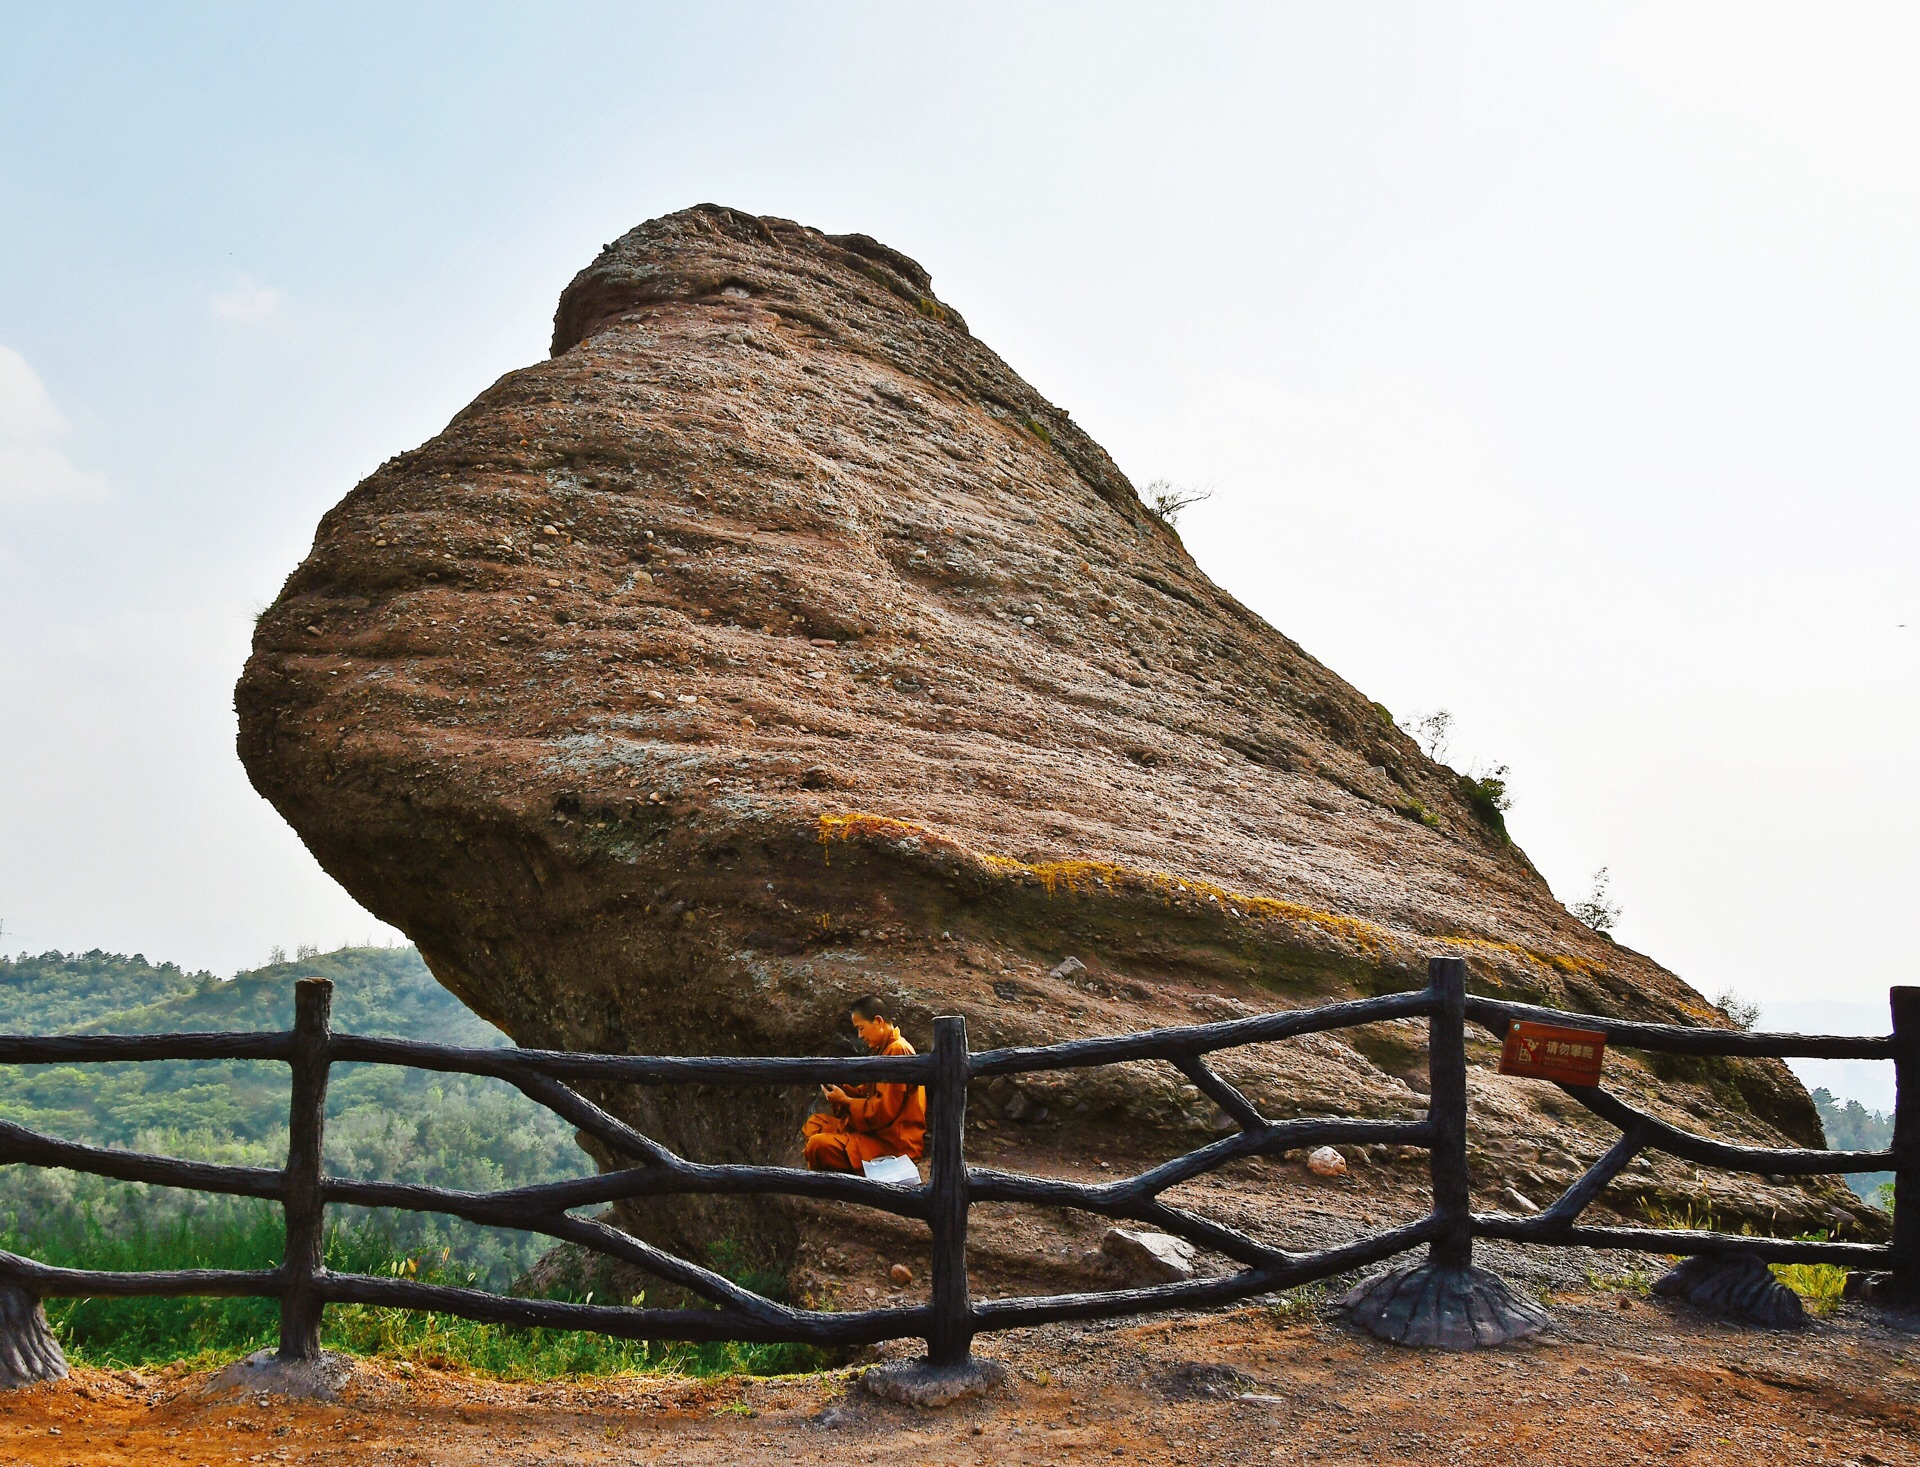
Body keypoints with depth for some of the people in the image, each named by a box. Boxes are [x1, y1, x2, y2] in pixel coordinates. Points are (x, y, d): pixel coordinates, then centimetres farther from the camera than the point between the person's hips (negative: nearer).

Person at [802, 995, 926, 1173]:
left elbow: (884, 1111, -20)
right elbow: (870, 1095, 19)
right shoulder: (884, 1049, 16)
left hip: (894, 1143, -11)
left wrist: (845, 1101, -10)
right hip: (877, 1130, 11)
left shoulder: (898, 1051, -17)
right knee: (815, 1123, 18)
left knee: (819, 1145, -26)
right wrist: (842, 1089, 3)